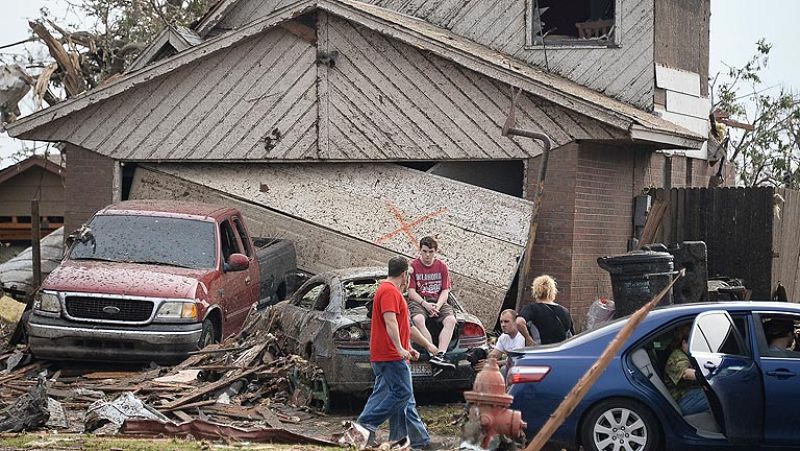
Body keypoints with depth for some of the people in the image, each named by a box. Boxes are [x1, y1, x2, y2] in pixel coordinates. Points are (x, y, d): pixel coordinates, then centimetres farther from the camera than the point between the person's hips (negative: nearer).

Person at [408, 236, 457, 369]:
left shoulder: (442, 266, 9)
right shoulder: (413, 266, 1)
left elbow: (445, 291, 6)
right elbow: (411, 292, -3)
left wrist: (437, 306, -13)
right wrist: (425, 304, -17)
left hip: (438, 301, 3)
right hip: (418, 301, -3)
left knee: (451, 320, -26)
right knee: (418, 319, -35)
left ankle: (440, 354, -39)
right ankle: (432, 354, -40)